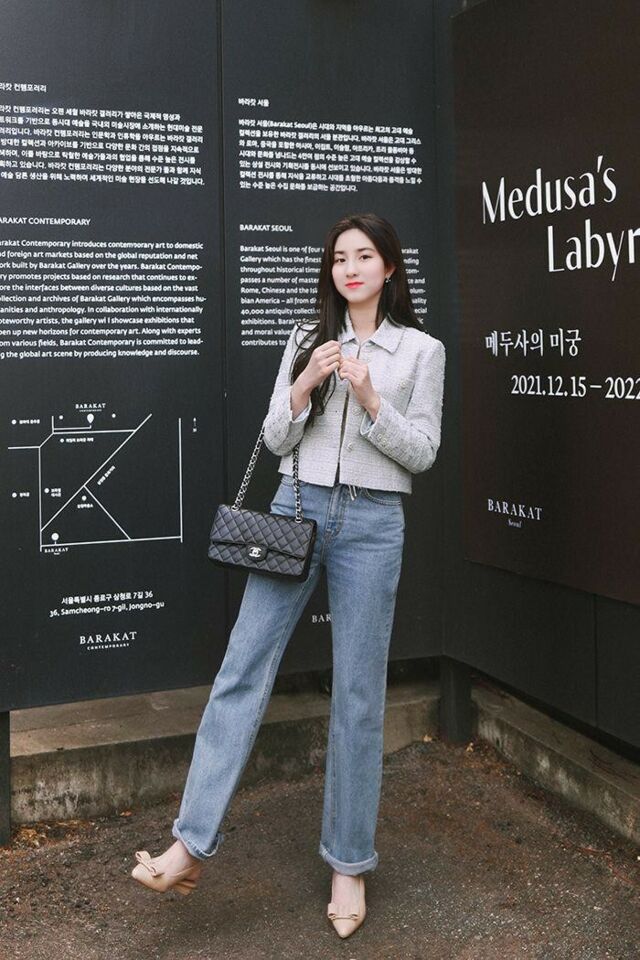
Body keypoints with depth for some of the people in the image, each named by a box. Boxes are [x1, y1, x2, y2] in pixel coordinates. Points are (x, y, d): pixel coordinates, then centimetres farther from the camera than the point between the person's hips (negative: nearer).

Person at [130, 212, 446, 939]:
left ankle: (348, 864, 17)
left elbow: (422, 452, 0)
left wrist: (370, 398, -14)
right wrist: (304, 389, -10)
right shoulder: (307, 339, 10)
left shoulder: (421, 350, 4)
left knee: (358, 695, 2)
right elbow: (275, 441, 7)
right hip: (296, 508, 2)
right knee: (242, 670, -5)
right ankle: (193, 844, 0)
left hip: (372, 523, -2)